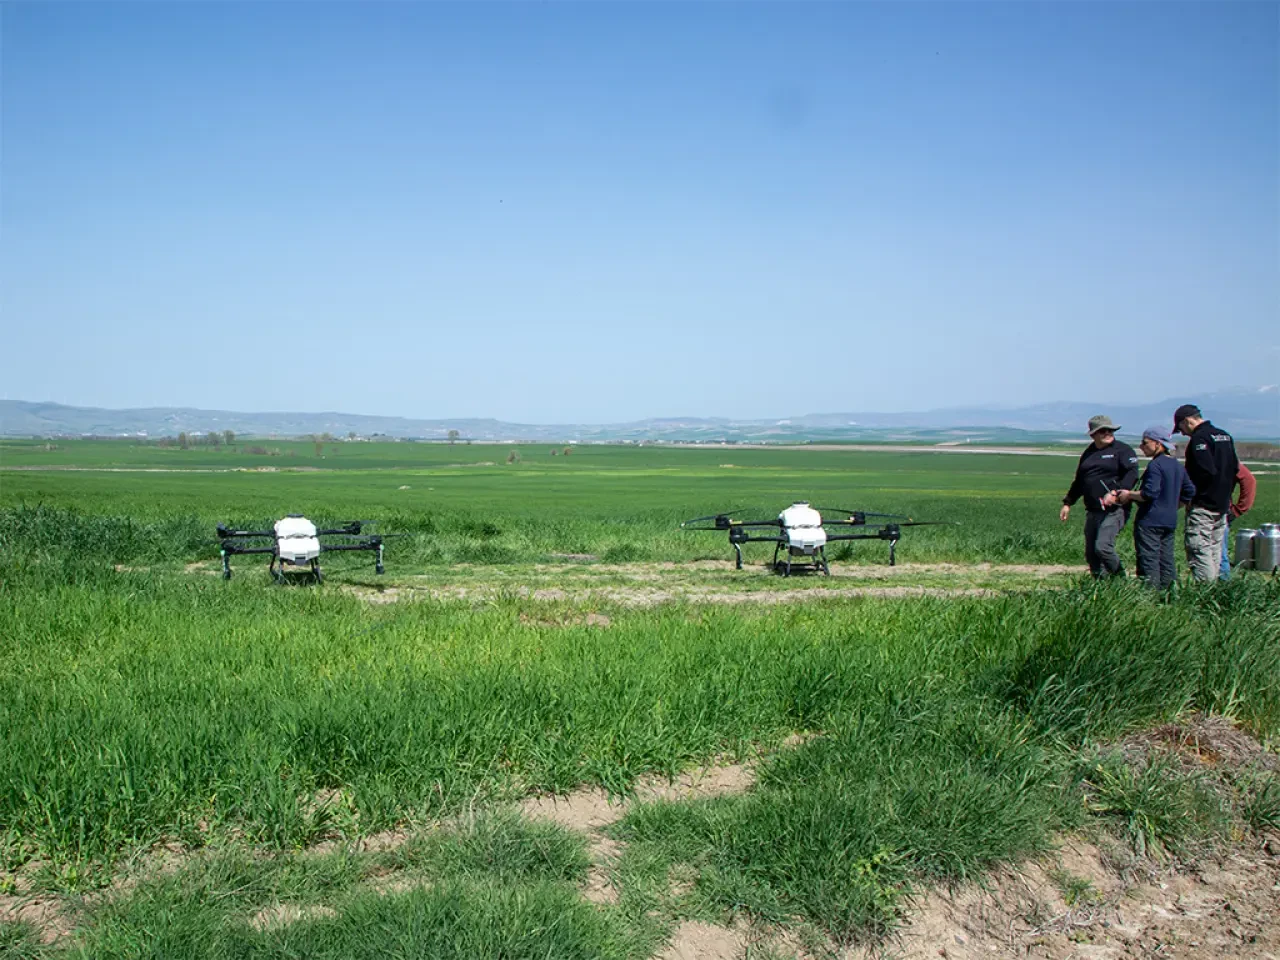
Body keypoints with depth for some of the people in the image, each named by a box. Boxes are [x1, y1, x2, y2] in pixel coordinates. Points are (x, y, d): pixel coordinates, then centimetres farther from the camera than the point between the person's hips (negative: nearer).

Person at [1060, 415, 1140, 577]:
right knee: (1090, 553, 7)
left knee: (1103, 547, -19)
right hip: (1093, 511, 7)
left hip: (1114, 510, -7)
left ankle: (1120, 579, 2)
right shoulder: (1088, 453, 18)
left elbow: (1131, 474, -15)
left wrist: (1115, 493, -29)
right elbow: (1079, 481, 26)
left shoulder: (1123, 450, -2)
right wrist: (1067, 503, 23)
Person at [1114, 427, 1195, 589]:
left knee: (1149, 562, -5)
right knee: (1167, 561, 12)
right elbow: (1190, 492, 17)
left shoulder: (1155, 465, -14)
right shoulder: (1178, 466, 13)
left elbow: (1150, 493, -22)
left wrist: (1129, 495, -9)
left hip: (1150, 521, -9)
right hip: (1170, 521, 9)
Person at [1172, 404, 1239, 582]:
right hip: (1222, 505, 9)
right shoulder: (1225, 436, 15)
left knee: (1199, 551, -8)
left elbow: (1206, 471, -24)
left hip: (1202, 506, -9)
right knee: (1215, 552, 13)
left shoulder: (1199, 438, -14)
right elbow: (1235, 469, 17)